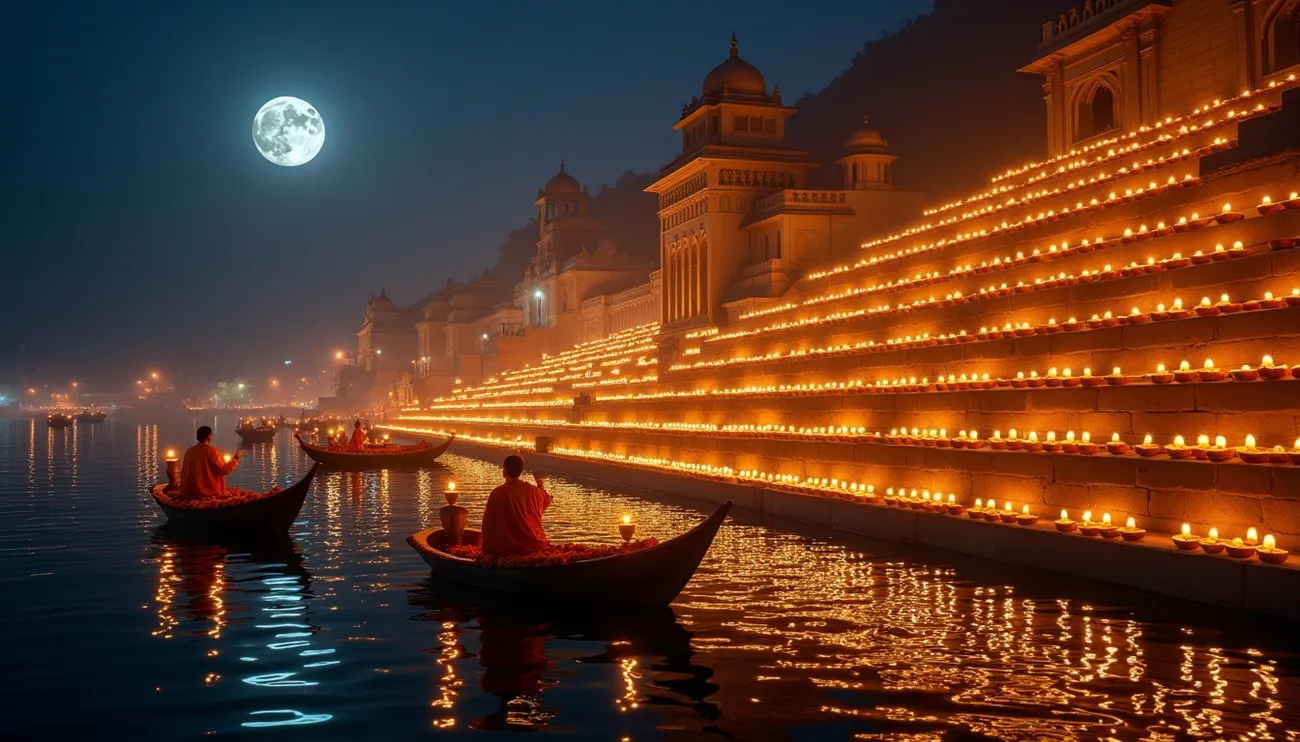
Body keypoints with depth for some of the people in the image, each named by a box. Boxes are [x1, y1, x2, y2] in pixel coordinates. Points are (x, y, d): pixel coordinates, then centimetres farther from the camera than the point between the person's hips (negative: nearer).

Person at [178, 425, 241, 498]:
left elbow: (184, 472, 15)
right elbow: (224, 470, -10)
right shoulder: (211, 451, -10)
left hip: (190, 492, 5)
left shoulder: (189, 451, 5)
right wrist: (236, 458, 2)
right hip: (210, 492, -5)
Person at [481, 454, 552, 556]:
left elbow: (488, 523, -7)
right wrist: (540, 484, 43)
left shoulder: (497, 493, -12)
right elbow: (547, 500, 24)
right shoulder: (533, 491, 0)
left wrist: (488, 550, 4)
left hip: (507, 549, -3)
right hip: (534, 546, 3)